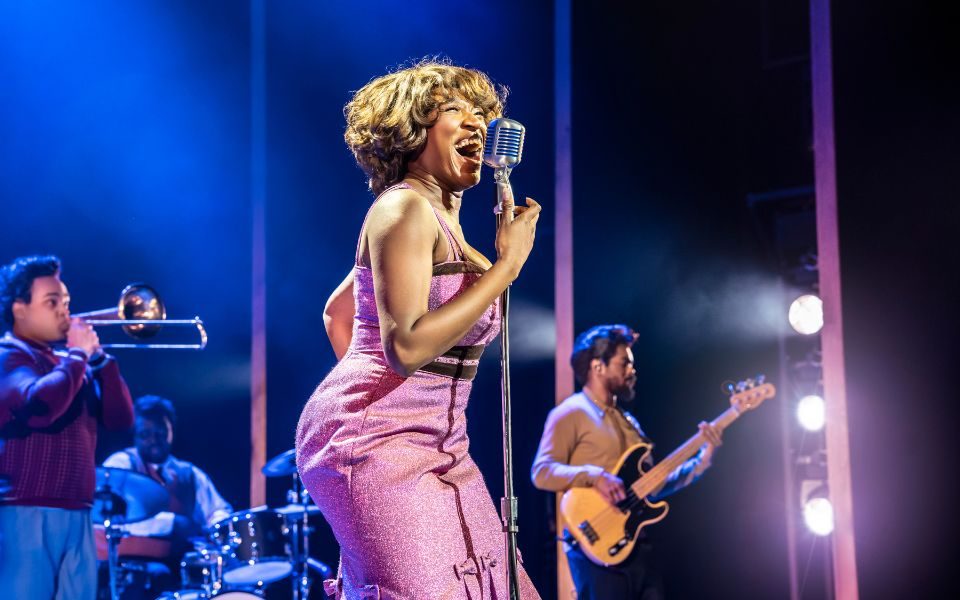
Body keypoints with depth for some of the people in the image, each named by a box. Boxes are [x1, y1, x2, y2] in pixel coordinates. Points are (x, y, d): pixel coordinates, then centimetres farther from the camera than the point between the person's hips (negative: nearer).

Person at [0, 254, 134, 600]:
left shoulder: (68, 363, 19)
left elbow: (120, 418, 12)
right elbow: (40, 404, -24)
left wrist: (98, 357, 3)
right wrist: (78, 353, -11)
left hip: (77, 519, 8)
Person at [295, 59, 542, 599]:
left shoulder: (440, 219, 15)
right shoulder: (405, 208, -13)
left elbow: (337, 312, 25)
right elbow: (406, 348, -24)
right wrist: (507, 265, -18)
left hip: (435, 445, 10)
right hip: (376, 444, -10)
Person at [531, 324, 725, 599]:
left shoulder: (627, 420, 21)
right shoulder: (570, 414, -4)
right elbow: (542, 472, -15)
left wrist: (701, 460, 11)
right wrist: (594, 476, -28)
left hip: (637, 547, 8)